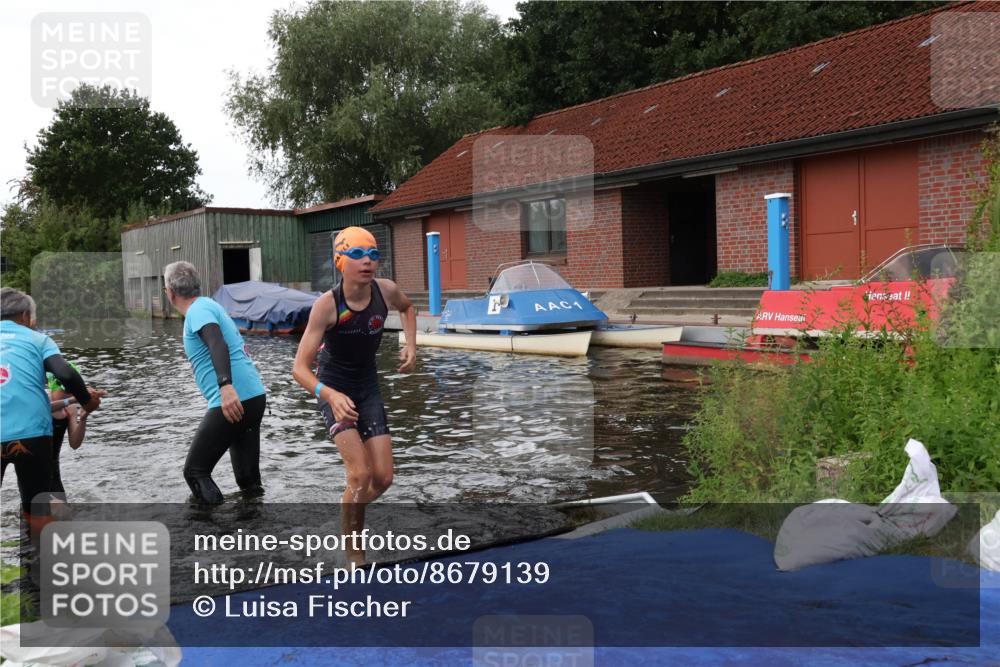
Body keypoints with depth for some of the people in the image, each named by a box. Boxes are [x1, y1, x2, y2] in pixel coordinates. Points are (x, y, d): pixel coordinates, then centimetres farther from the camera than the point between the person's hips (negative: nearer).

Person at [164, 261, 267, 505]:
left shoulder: (198, 310, -8)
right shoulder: (209, 306, 21)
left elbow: (218, 344, -26)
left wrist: (225, 386, -39)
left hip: (232, 400, -9)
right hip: (255, 396, 9)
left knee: (195, 471, 2)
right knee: (249, 481, 11)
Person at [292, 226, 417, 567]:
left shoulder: (386, 290, -14)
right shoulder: (327, 305, -26)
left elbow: (407, 307, 14)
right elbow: (300, 368, -29)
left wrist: (411, 345, -1)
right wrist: (331, 395, -46)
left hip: (368, 388, 5)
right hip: (333, 390, -5)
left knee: (383, 478, 2)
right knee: (361, 474, -18)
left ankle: (349, 517, 35)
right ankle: (353, 552, 1)